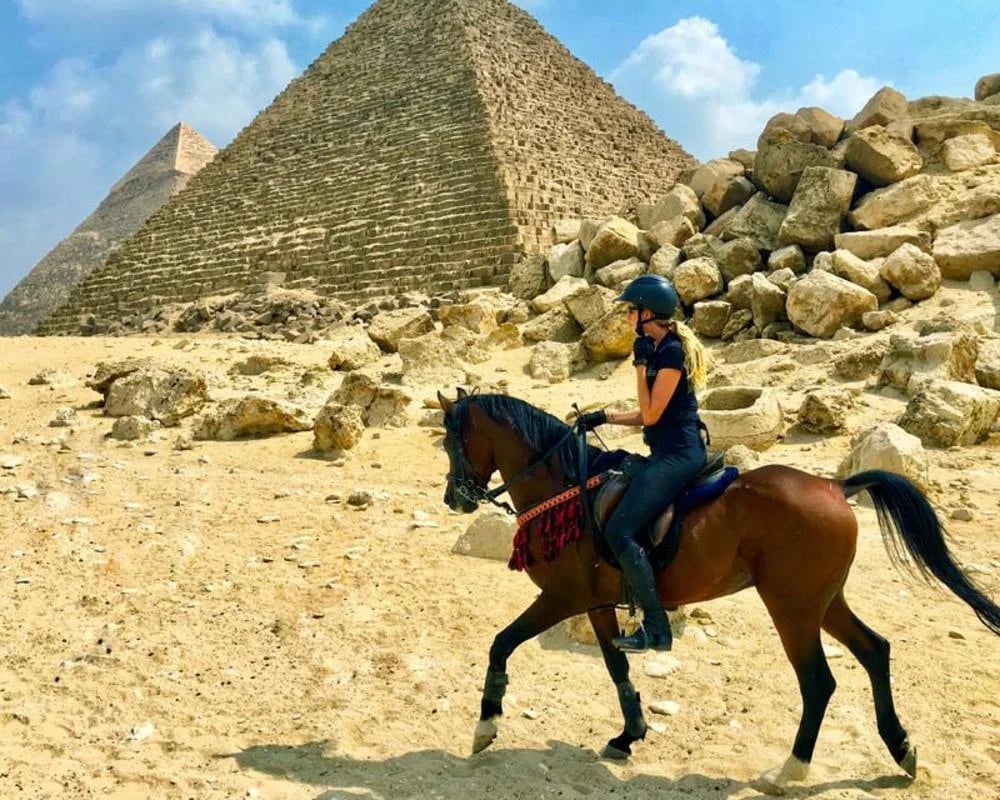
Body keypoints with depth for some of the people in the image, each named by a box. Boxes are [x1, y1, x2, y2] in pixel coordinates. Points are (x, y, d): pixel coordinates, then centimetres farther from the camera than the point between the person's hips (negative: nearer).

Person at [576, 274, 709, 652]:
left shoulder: (672, 351, -16)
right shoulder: (659, 349, 14)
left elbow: (651, 414, -17)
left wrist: (640, 364, -13)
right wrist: (603, 416, 11)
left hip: (679, 453, -11)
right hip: (669, 451, 11)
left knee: (619, 531, -17)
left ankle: (656, 627, -10)